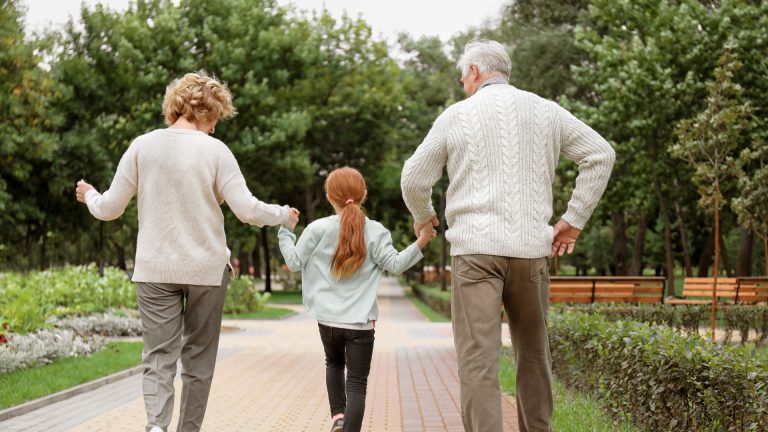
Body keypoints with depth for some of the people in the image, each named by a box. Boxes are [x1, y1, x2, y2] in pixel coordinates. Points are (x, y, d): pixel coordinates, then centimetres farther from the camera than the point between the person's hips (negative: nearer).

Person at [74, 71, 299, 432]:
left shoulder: (142, 146, -2)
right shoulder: (215, 151, -8)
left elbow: (110, 209, 1)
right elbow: (247, 210, -11)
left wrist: (90, 196, 23)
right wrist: (283, 215, 8)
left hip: (155, 269, 1)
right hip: (206, 268, -1)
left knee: (158, 356, 1)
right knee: (198, 359, 14)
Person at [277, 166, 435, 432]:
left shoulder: (318, 229, -4)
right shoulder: (375, 232, -5)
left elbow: (294, 262, 1)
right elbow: (395, 265, -9)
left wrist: (286, 230, 13)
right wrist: (421, 242, -5)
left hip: (327, 320, 2)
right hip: (360, 322, -2)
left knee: (334, 363, 28)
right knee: (357, 383, 1)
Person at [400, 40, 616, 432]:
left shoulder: (457, 115, 3)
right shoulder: (546, 112, 11)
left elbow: (414, 179, 6)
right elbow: (600, 155, 11)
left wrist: (423, 218, 26)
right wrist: (574, 219, 12)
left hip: (475, 248, -3)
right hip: (531, 248, 3)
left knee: (478, 359, -8)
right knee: (533, 355, 17)